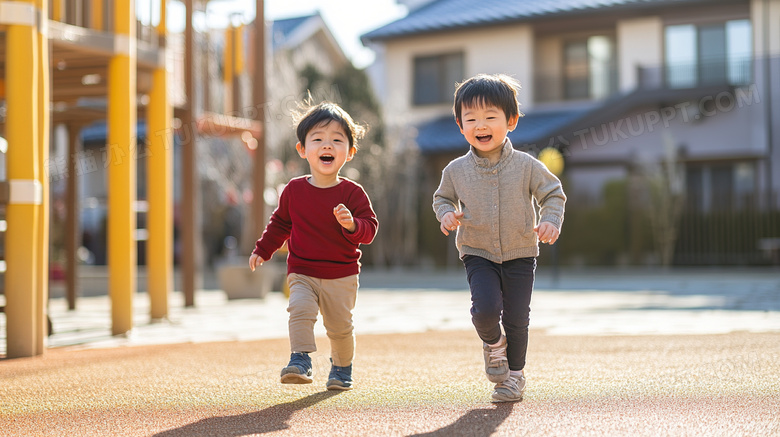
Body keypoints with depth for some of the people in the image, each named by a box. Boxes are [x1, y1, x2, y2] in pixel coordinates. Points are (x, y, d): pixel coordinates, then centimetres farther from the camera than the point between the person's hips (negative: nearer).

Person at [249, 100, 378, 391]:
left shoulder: (352, 193, -6)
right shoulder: (294, 190, 0)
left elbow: (370, 228, -8)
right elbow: (280, 223, 15)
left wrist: (351, 224, -28)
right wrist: (262, 250, 11)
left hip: (342, 276, -1)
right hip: (302, 273, 1)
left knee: (340, 326, 8)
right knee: (300, 310, -24)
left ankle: (342, 368, 30)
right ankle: (300, 361, -23)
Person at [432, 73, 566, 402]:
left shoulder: (526, 166, -6)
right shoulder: (456, 171, -2)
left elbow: (553, 194, 4)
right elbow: (442, 198, 15)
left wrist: (551, 221, -14)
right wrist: (447, 214, -7)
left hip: (520, 254, 0)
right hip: (478, 255, 0)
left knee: (516, 319, 2)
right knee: (486, 307, -20)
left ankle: (515, 374, 24)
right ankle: (493, 343, 15)